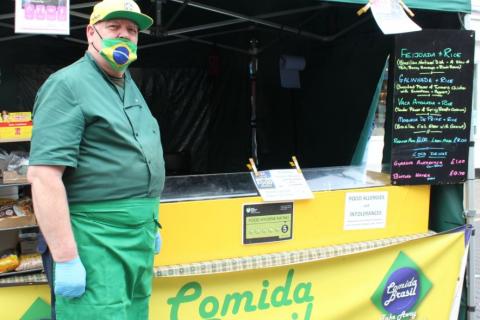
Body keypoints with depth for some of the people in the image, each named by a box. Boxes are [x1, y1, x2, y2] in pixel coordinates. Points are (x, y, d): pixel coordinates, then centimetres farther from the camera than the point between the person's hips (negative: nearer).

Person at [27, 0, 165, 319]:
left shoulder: (130, 87, 16)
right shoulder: (68, 85, -12)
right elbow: (44, 174, -21)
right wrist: (66, 259, -23)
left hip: (139, 235, 9)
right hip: (95, 241, -9)